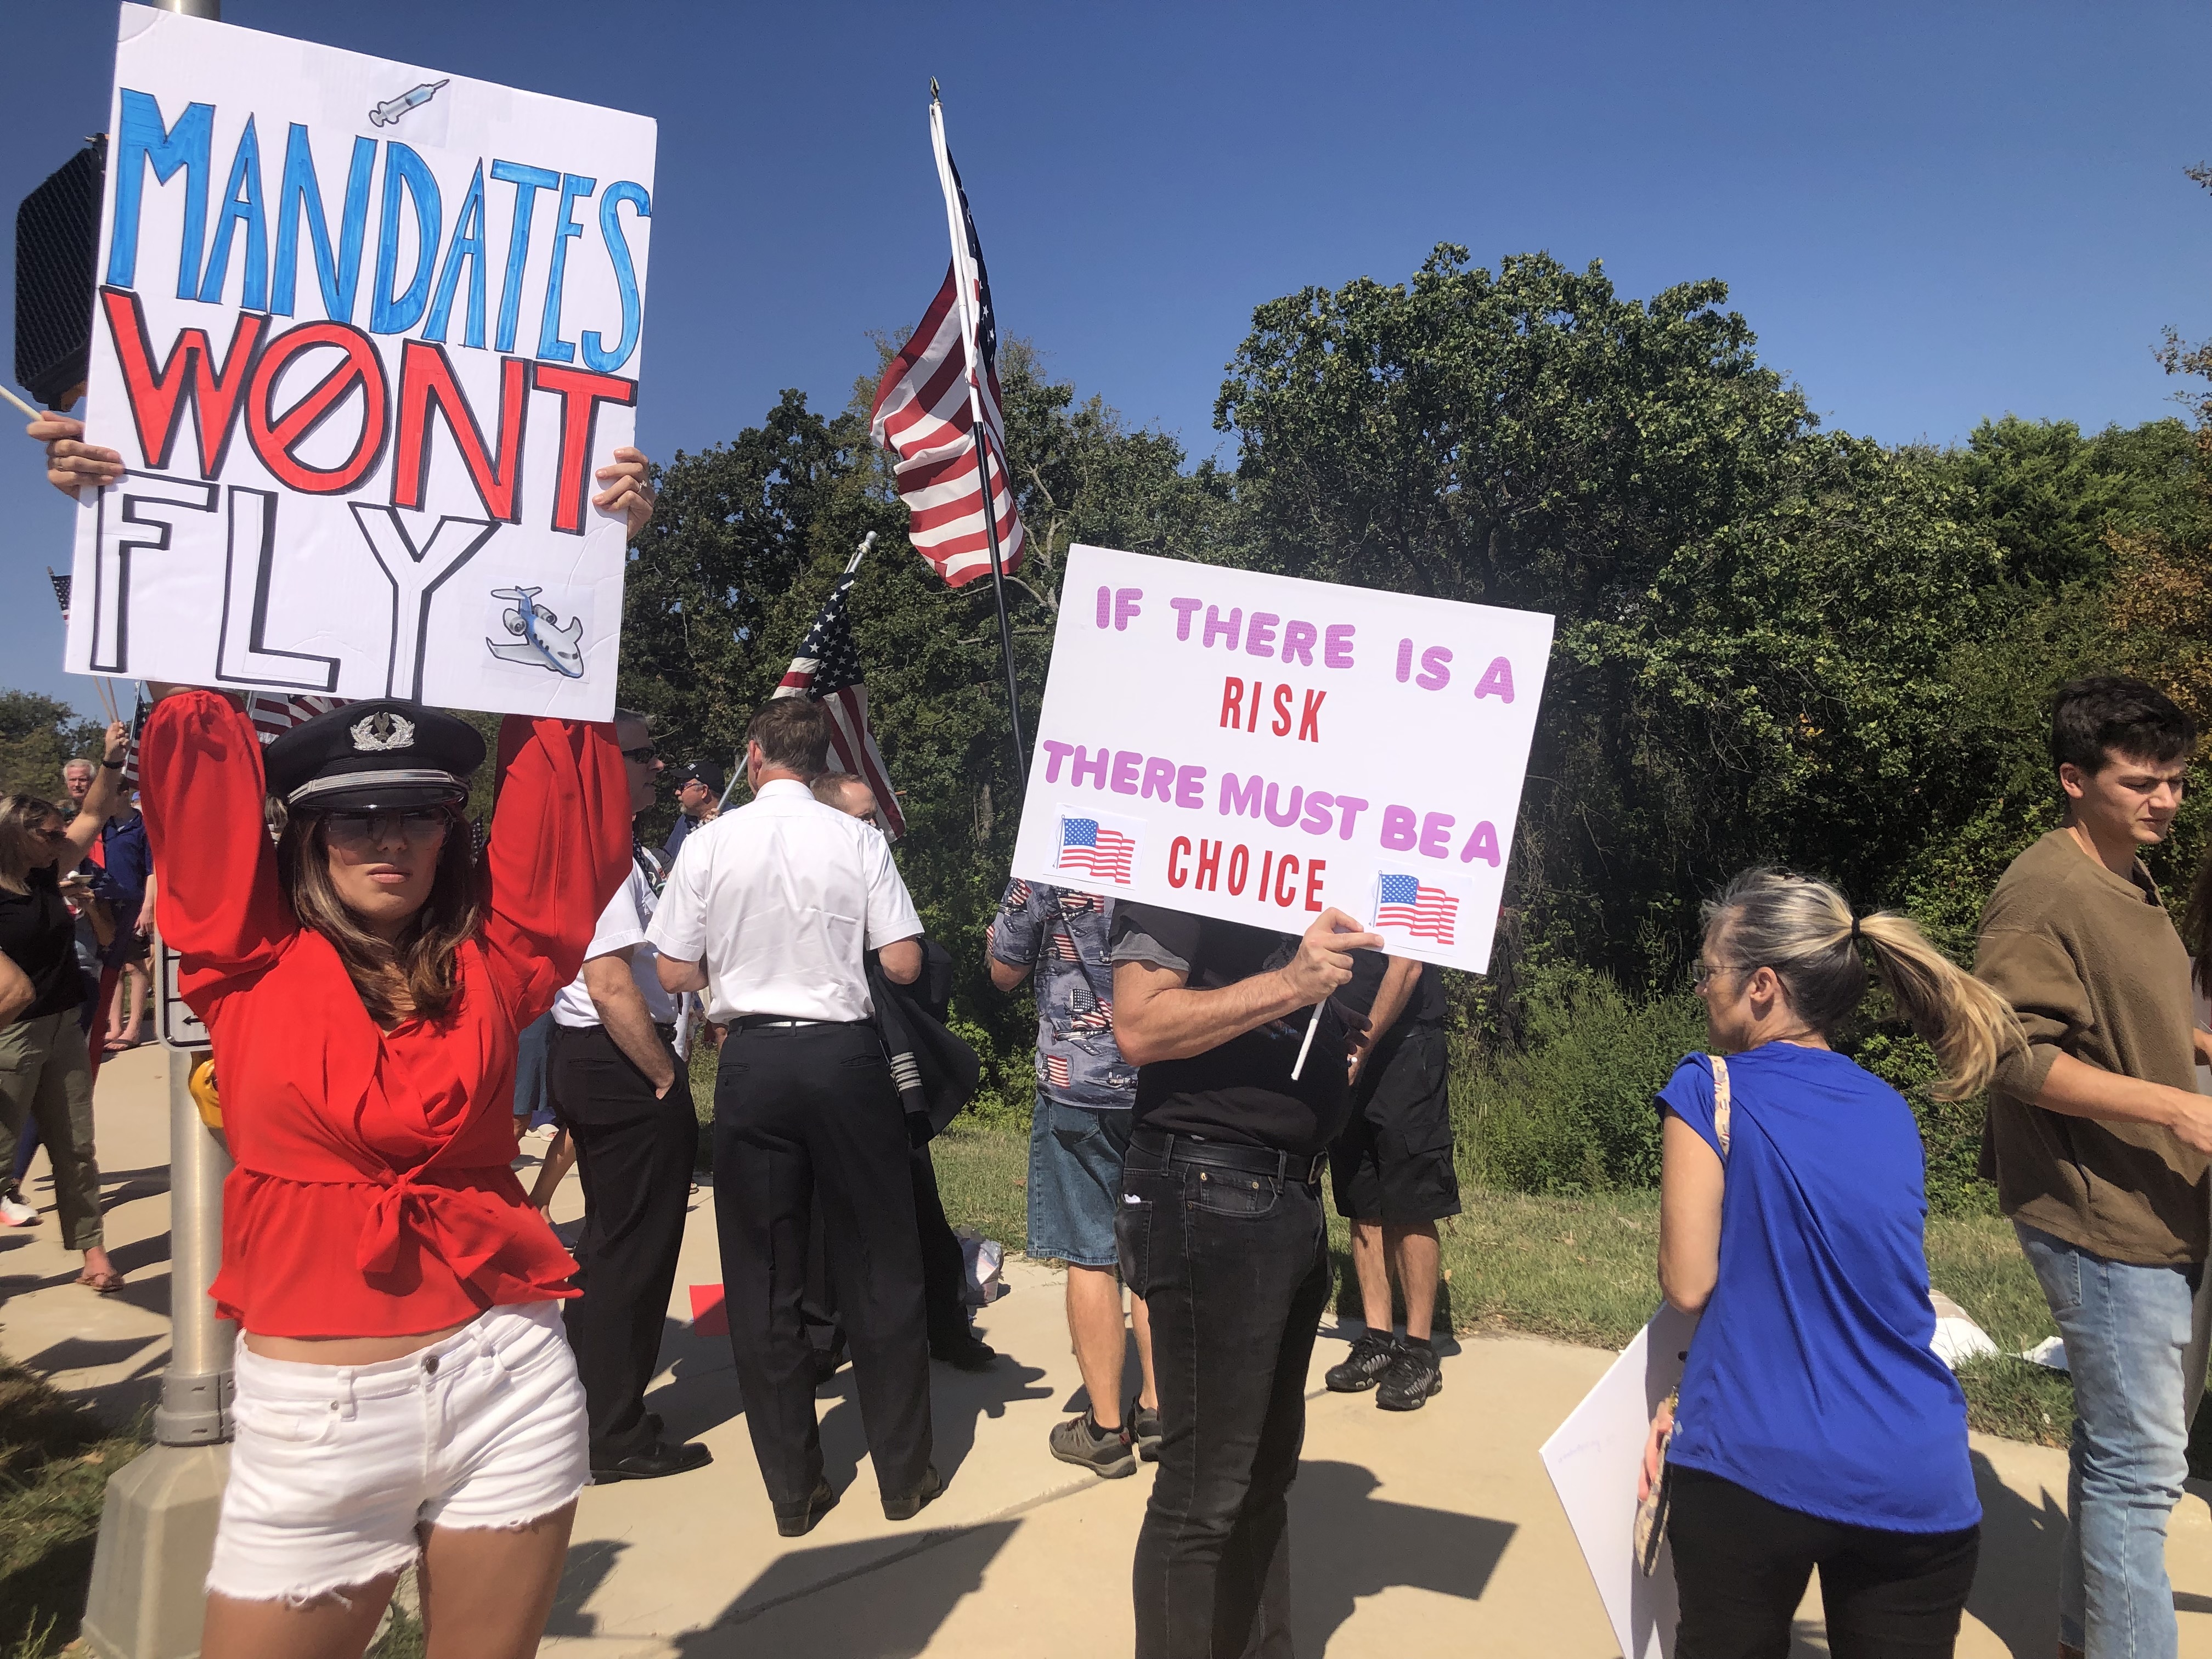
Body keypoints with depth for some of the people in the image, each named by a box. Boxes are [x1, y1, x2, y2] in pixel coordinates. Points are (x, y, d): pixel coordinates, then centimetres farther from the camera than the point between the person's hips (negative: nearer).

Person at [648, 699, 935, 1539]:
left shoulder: (708, 845, -3)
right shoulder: (858, 841, -5)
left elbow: (675, 974, 0)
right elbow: (904, 964, -5)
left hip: (752, 1062, 1)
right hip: (845, 1055, 0)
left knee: (763, 1279, 11)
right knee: (879, 1265, 11)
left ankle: (793, 1489, 19)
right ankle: (904, 1475, 21)